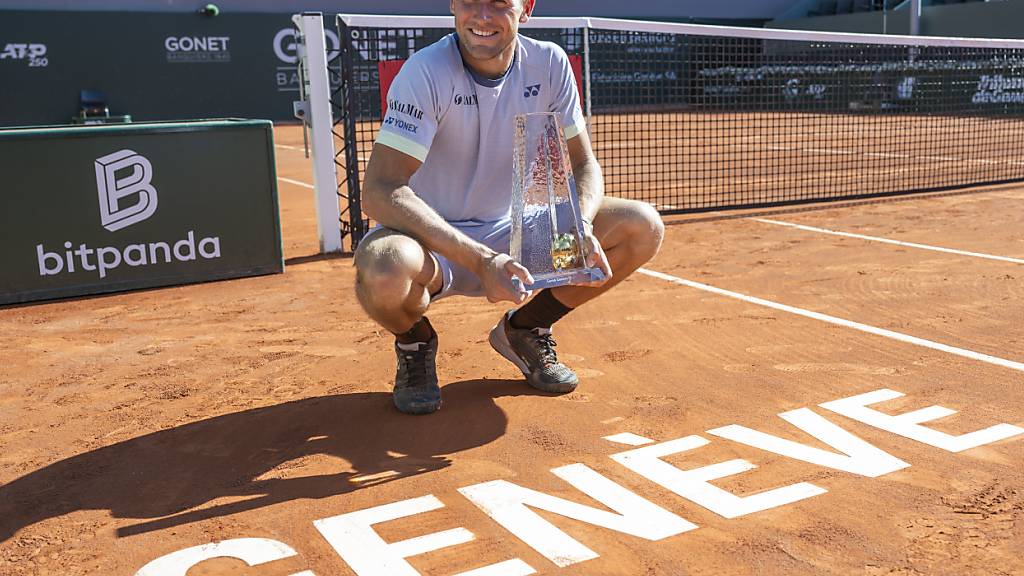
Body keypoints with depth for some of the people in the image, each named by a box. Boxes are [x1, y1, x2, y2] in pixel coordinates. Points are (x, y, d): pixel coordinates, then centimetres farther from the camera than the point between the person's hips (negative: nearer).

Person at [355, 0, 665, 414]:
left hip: (514, 232, 5)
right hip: (432, 239, -4)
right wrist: (480, 261, -39)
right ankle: (415, 341, 1)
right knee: (384, 272, -40)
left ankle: (524, 328, 10)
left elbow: (583, 165, 0)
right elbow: (380, 192, -29)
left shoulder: (549, 63, -6)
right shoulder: (425, 73, -21)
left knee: (644, 228, -12)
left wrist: (581, 226, -24)